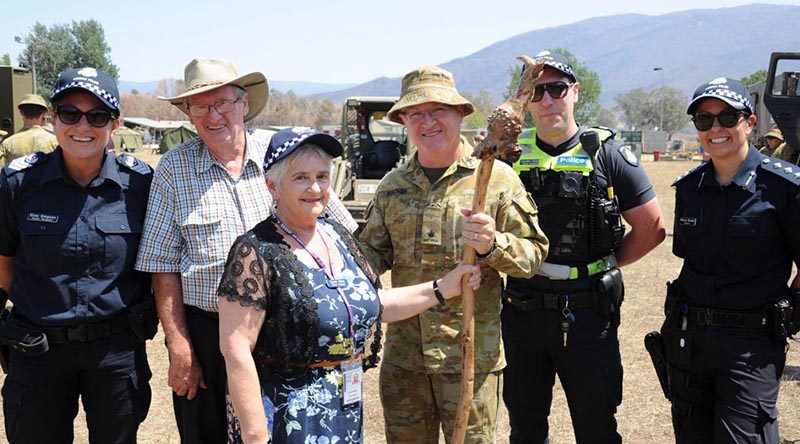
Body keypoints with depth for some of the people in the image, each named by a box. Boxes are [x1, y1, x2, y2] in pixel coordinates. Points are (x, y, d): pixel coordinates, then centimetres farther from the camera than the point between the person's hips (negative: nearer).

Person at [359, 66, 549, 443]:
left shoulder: (497, 178, -4)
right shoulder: (392, 185, 9)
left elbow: (533, 253, -4)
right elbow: (374, 250, 14)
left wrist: (493, 245, -23)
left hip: (472, 354, -4)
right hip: (402, 353, 4)